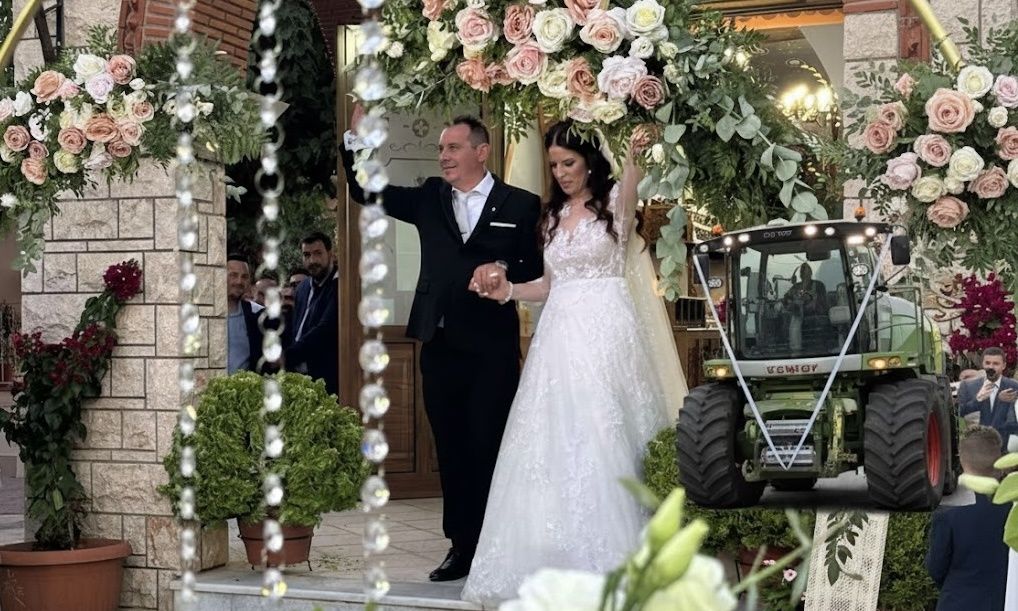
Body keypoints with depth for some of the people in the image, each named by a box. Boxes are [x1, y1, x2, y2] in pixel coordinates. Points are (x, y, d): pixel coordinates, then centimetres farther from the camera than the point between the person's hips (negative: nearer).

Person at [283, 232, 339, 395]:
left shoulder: (338, 286, -9)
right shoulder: (304, 287, 16)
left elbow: (325, 331, -17)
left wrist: (288, 356, -13)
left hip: (325, 378, -7)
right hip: (297, 374, 7)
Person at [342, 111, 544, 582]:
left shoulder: (520, 205, 2)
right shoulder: (429, 198, 12)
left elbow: (539, 270, 2)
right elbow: (366, 191, 10)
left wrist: (505, 269, -17)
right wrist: (357, 137, -1)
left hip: (492, 349, -4)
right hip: (440, 347, 4)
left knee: (489, 449, -1)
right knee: (451, 451, 9)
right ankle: (461, 546, 17)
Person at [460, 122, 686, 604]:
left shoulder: (615, 201, 1)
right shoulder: (552, 215, 17)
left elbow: (633, 181, -22)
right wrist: (507, 291, 6)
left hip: (606, 333, -5)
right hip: (561, 335, 5)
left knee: (605, 441, -6)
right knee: (554, 442, 2)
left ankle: (612, 554, 3)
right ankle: (557, 556, 9)